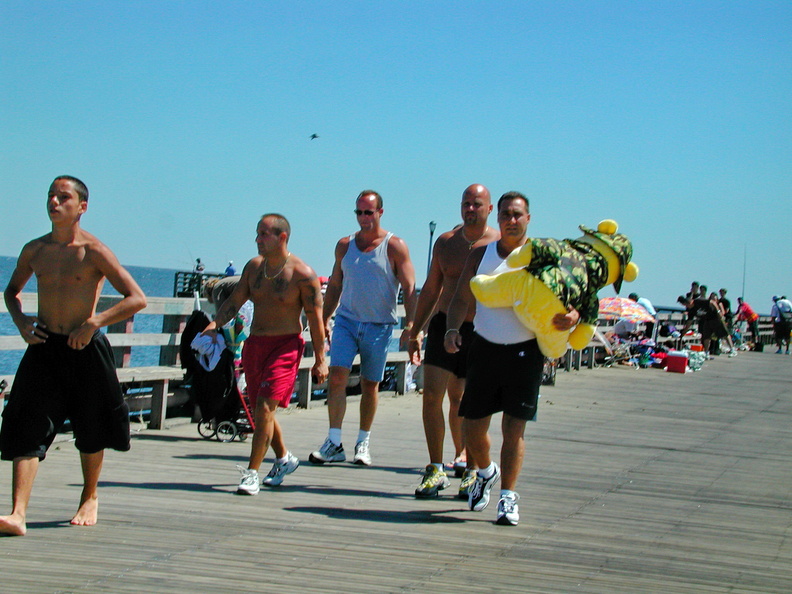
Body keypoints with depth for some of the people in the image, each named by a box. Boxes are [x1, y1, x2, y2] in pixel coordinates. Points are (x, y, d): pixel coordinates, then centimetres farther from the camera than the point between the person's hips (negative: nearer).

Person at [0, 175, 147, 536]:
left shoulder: (93, 252, -8)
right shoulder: (34, 250, 6)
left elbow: (137, 299, -12)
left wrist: (94, 322, -19)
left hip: (85, 349, -3)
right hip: (43, 348, 3)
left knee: (90, 431, 11)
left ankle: (90, 498, 34)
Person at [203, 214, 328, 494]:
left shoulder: (302, 274, -11)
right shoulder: (254, 266, 7)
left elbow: (315, 318, -8)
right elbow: (235, 300, 10)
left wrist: (320, 360, -9)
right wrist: (215, 324, -9)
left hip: (285, 345, -7)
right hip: (255, 343, 7)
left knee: (265, 406, -16)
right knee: (260, 410, 14)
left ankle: (252, 472, -12)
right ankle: (284, 459, 36)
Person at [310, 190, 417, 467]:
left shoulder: (395, 247, -1)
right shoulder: (344, 245, 10)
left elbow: (409, 289, -6)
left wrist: (410, 326, -17)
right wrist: (322, 323, 15)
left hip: (378, 326, -2)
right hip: (346, 320, 2)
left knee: (370, 385, 5)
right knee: (337, 377, -12)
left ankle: (363, 443, 17)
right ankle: (334, 443, -12)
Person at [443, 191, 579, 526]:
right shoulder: (480, 255, 8)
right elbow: (461, 299, 8)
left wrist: (572, 316, -25)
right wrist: (452, 329, -11)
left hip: (525, 351, -3)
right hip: (485, 348, 3)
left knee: (513, 429, -5)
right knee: (472, 426, 8)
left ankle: (508, 497, 3)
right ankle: (485, 473, 36)